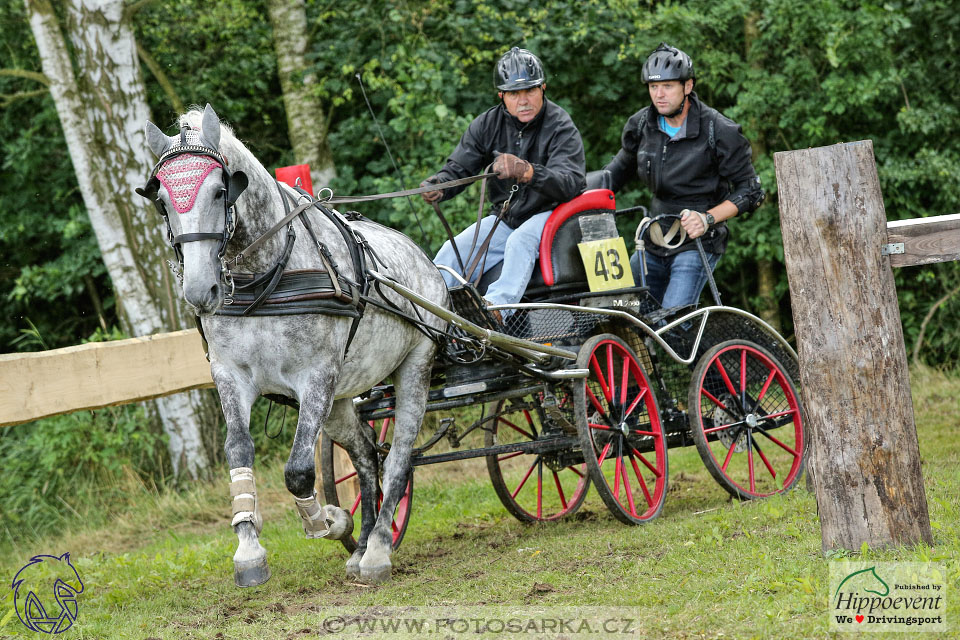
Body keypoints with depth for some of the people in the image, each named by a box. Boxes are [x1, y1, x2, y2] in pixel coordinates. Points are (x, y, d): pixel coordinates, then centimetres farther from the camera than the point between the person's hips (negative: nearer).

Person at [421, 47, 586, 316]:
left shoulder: (561, 127, -14)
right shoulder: (487, 124, 2)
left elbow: (571, 183, -28)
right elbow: (459, 166, 1)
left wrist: (527, 172, -47)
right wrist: (438, 185, -24)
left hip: (550, 215, -5)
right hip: (503, 217, 6)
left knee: (520, 242, -37)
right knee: (451, 253, -15)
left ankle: (495, 305, -56)